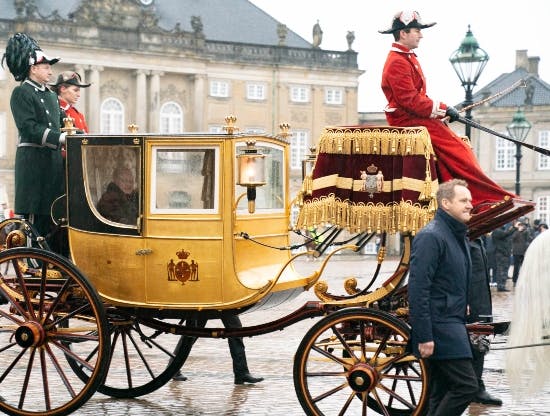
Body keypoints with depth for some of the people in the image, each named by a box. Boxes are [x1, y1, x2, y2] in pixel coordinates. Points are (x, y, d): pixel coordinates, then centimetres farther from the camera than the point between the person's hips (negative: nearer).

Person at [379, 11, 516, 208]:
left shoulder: (408, 58, 17)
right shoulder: (397, 63, -17)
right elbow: (410, 100, -23)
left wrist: (442, 110, 5)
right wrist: (442, 109, -17)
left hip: (418, 117, 10)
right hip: (408, 121, -10)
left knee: (459, 149, 1)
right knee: (456, 149, -14)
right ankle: (489, 198, -12)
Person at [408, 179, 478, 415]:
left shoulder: (458, 236, 18)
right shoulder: (431, 236, -13)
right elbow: (418, 288, -20)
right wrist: (424, 337, -23)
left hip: (453, 326, 10)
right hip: (439, 328, -10)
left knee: (442, 394, 11)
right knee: (467, 385, -14)